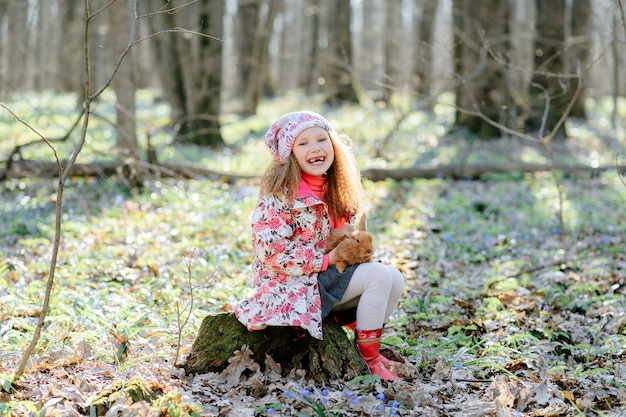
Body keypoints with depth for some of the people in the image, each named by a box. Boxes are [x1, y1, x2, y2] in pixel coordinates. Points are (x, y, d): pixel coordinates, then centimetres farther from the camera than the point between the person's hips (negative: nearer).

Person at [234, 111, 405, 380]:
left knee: (395, 279, -3)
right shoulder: (280, 193, -17)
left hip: (326, 276, 8)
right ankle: (368, 360, -10)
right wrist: (326, 259, -19)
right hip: (292, 285, -8)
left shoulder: (331, 189, 8)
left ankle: (368, 348, 8)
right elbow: (272, 252, -22)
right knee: (379, 276, -18)